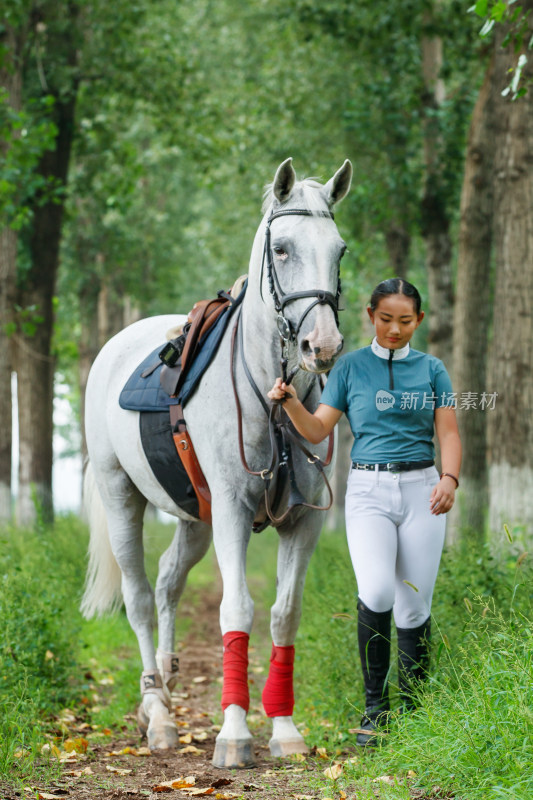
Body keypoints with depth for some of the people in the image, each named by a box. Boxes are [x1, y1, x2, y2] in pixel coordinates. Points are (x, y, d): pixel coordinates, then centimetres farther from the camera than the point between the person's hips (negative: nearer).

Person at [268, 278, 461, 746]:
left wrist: (450, 478, -15)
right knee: (377, 592, -22)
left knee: (414, 607, 0)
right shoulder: (351, 367, 8)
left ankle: (412, 712, 14)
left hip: (420, 488, 1)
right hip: (368, 490, -1)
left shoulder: (432, 370, 10)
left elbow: (449, 432, 3)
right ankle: (375, 708, -10)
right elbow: (317, 431, 5)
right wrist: (289, 401, -14)